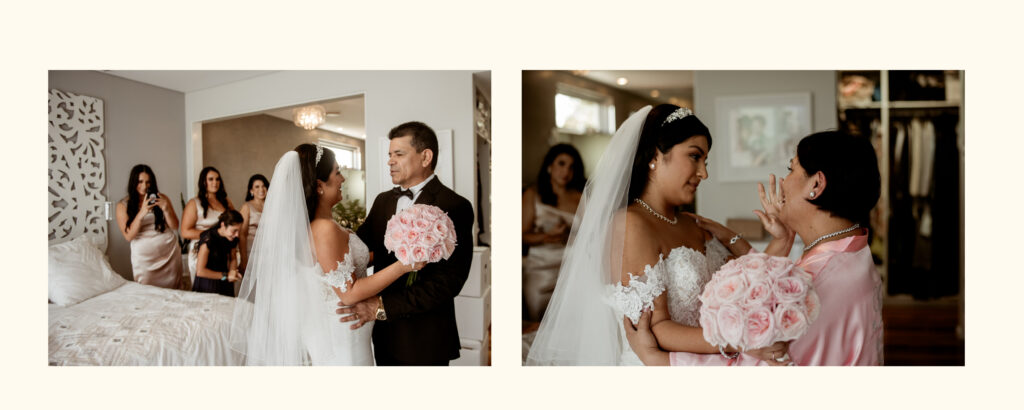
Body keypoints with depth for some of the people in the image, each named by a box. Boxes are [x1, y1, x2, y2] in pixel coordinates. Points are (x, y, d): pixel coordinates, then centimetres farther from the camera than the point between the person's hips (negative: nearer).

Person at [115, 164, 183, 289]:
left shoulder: (162, 198, 3)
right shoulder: (123, 205, -1)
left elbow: (175, 226, 2)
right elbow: (128, 236, -9)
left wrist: (165, 209, -16)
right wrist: (141, 213, -21)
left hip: (169, 252, 1)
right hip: (144, 257, -1)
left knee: (172, 291, 3)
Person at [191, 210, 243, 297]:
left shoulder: (233, 239, -4)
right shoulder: (208, 239, -22)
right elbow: (200, 271, -19)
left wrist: (233, 272, -5)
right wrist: (225, 276, -15)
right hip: (207, 285, -5)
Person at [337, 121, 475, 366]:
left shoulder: (454, 207, -15)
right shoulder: (383, 201, 9)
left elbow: (448, 281, -22)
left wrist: (384, 306, -26)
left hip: (424, 342, -6)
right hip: (384, 335, 6)